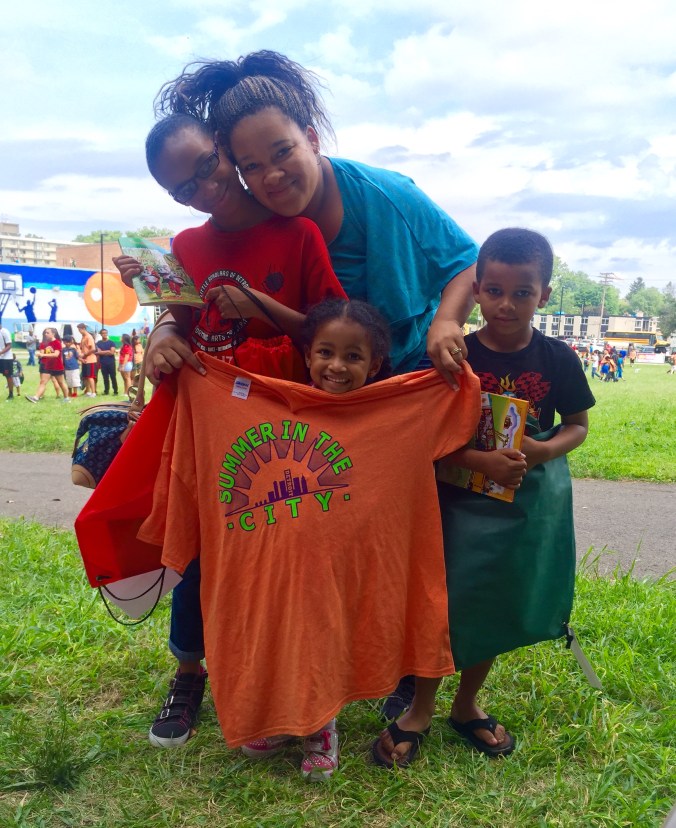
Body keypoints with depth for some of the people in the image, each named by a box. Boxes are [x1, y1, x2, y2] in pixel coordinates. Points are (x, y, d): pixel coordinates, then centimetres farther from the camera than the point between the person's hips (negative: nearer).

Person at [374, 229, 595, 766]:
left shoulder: (557, 359, -6)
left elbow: (578, 424, 4)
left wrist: (542, 451, -16)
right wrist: (484, 461, -24)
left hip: (533, 503, 3)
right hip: (465, 501, -2)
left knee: (498, 608, 15)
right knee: (448, 603, 3)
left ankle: (467, 705, 38)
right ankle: (421, 709, 26)